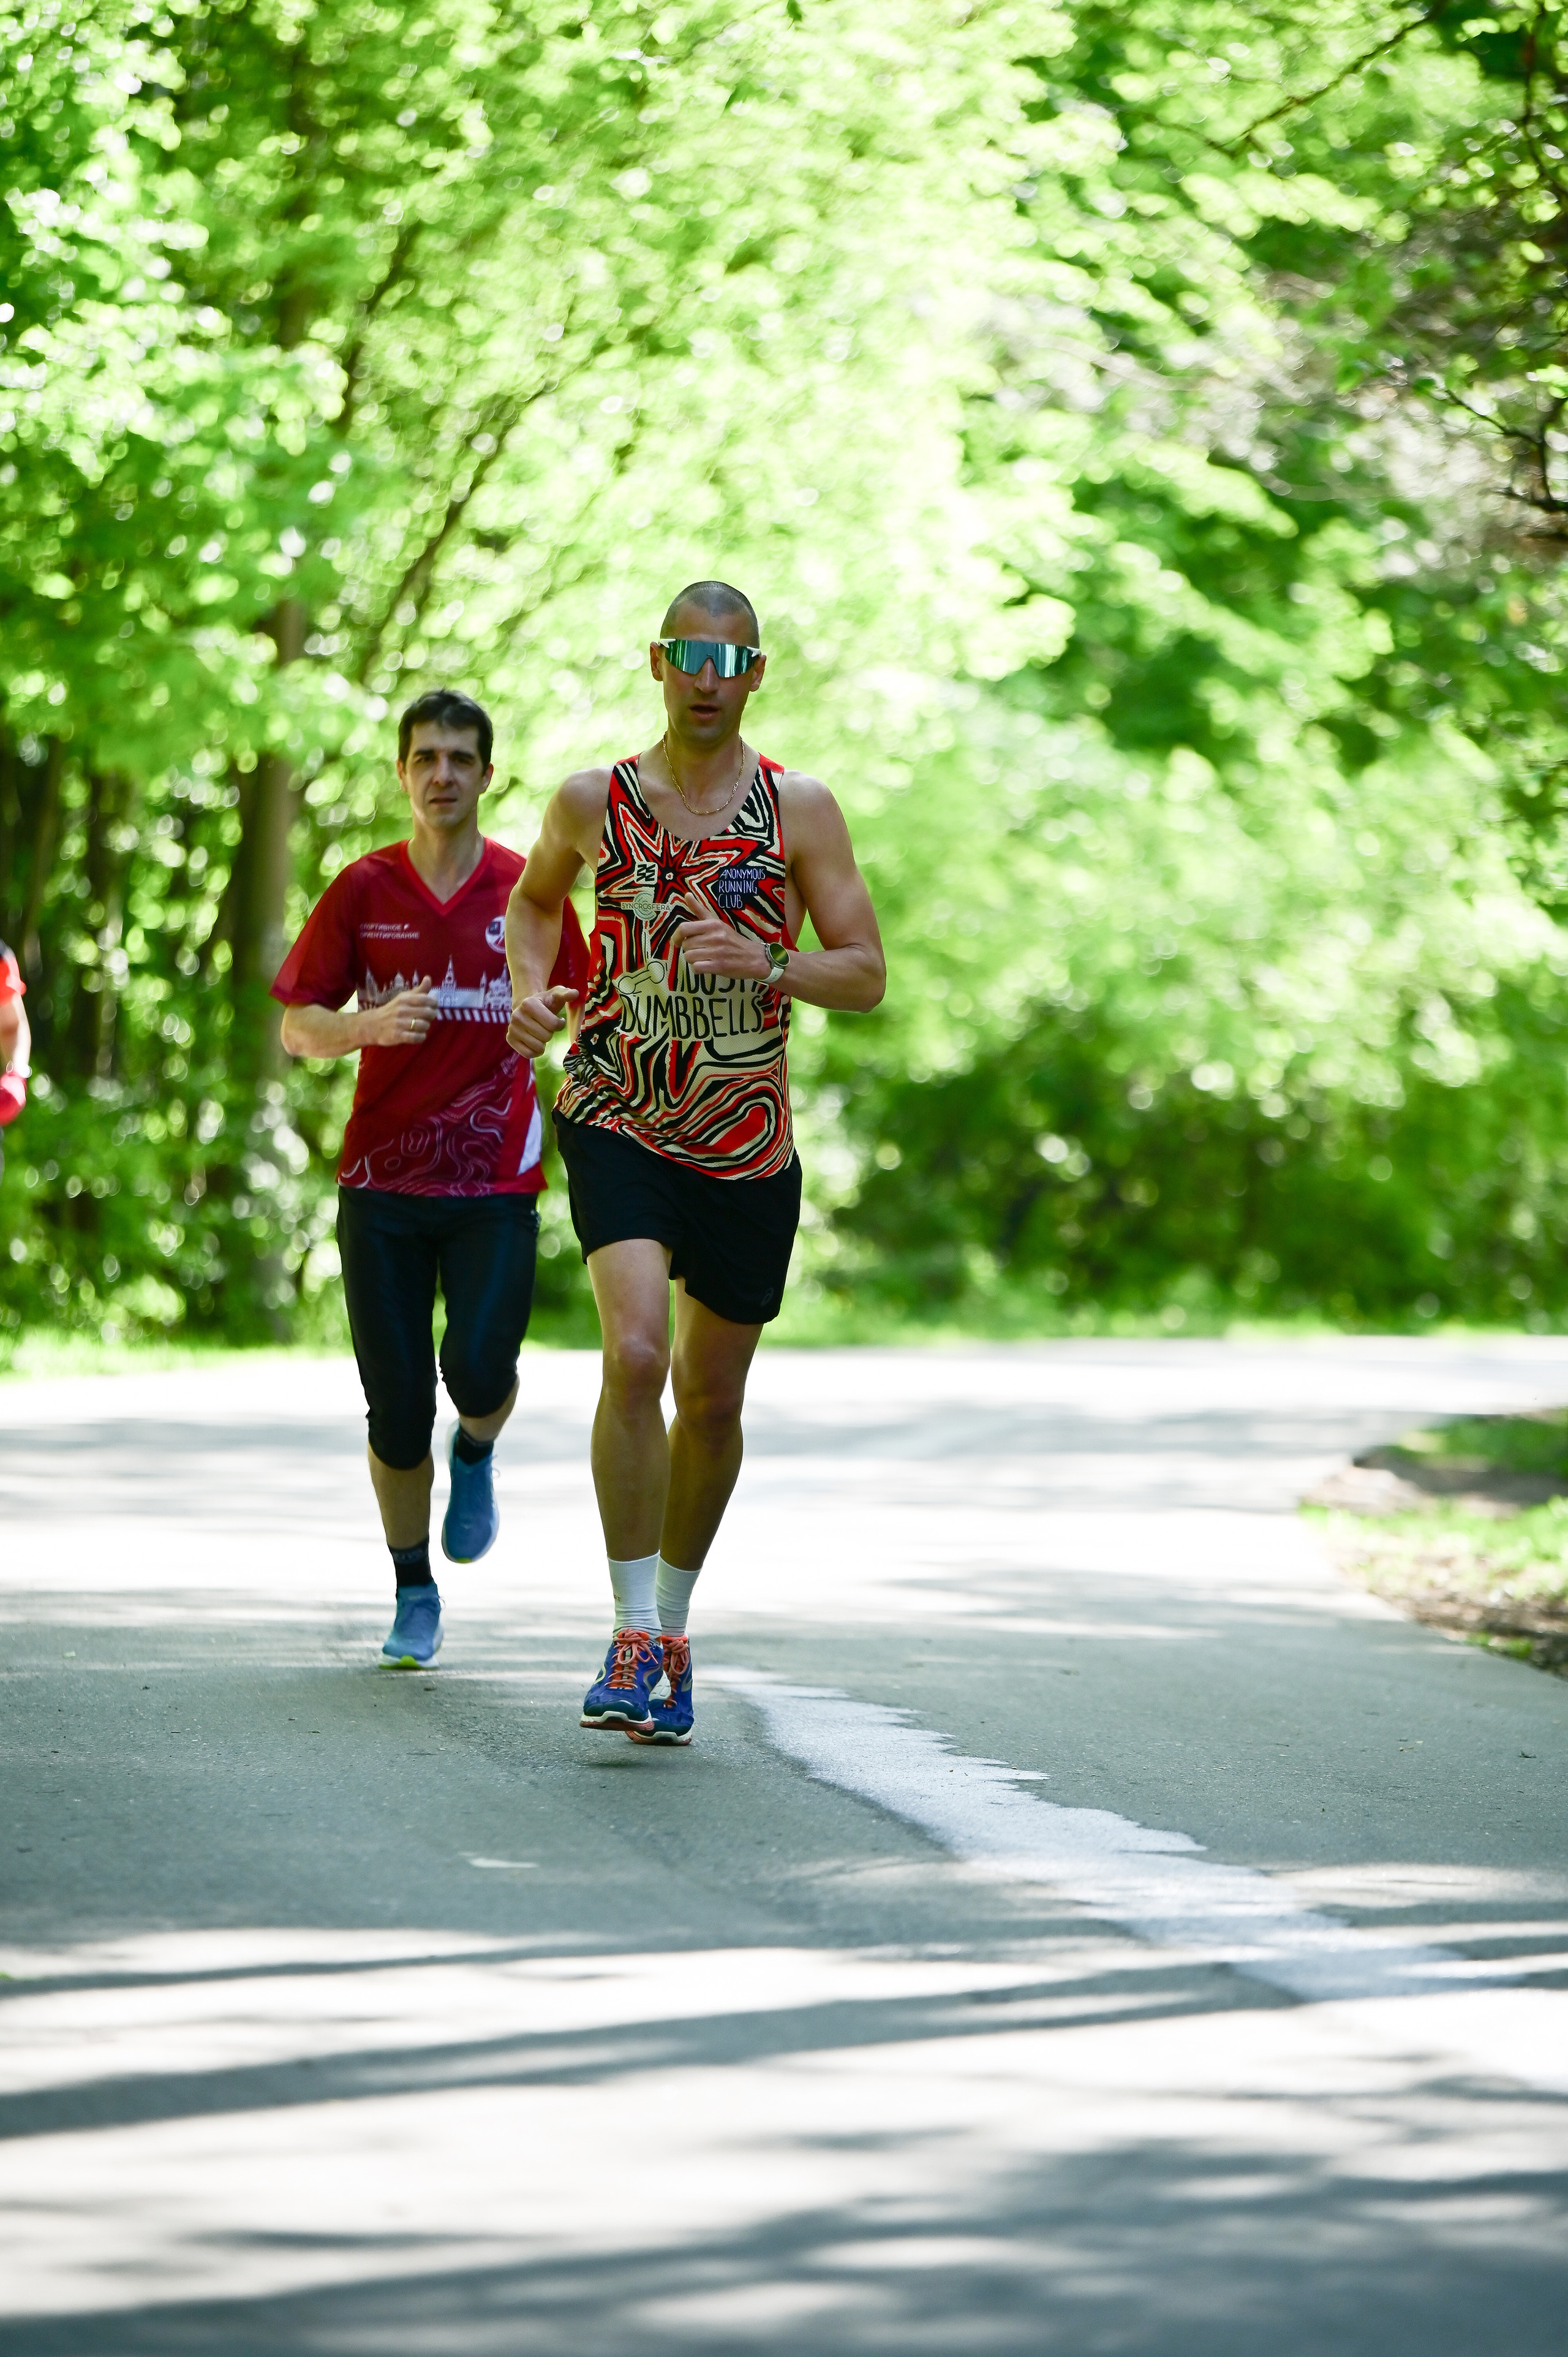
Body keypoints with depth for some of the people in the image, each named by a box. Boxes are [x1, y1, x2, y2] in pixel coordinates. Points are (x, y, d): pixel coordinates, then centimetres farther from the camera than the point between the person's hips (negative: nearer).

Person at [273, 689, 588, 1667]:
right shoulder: (363, 890, 4)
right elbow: (297, 1028, 4)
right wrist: (364, 1026, -15)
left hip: (497, 1184, -1)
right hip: (382, 1182, 1)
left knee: (479, 1371, -19)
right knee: (397, 1408, 0)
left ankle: (476, 1451, 18)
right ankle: (415, 1597, 18)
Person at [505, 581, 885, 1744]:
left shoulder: (799, 809, -1)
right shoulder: (595, 802, 1)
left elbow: (867, 974, -2)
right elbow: (537, 897, 22)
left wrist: (766, 963, -21)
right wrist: (531, 987, 2)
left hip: (747, 1144, 1)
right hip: (619, 1124, -1)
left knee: (713, 1403, 11)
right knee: (635, 1355, -23)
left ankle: (673, 1622, 33)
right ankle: (634, 1637, -16)